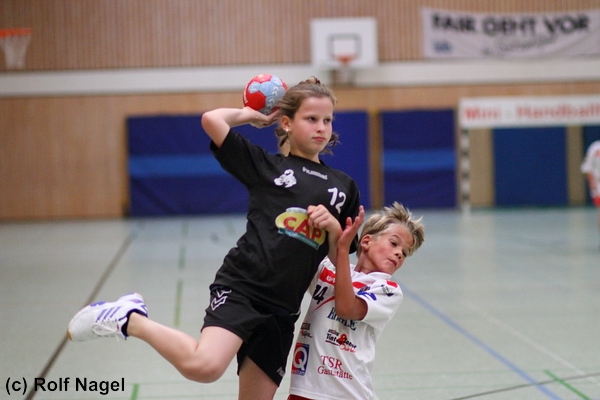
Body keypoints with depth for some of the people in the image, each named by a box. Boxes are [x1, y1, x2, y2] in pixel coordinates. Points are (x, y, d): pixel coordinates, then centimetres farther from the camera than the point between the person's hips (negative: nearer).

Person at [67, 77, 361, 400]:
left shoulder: (343, 187, 14)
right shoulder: (266, 165, 4)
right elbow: (211, 119, -6)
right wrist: (252, 115, 11)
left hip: (281, 310, 5)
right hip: (240, 288, -5)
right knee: (203, 366, -30)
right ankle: (130, 320, -6)